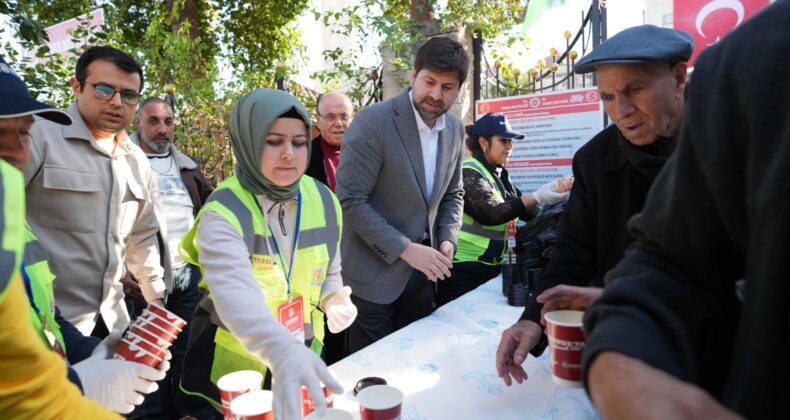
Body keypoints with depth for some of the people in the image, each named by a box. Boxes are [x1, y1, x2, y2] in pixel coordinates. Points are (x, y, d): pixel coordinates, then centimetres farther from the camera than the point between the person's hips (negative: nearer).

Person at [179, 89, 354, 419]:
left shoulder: (323, 201, -8)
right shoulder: (223, 213, -23)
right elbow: (233, 291, -41)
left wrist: (333, 301, -14)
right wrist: (283, 352, -56)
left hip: (303, 356, 4)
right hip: (236, 364, -4)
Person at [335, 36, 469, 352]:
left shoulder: (455, 129, 3)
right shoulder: (373, 122, -17)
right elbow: (350, 200, -19)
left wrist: (448, 240, -3)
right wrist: (405, 249, -20)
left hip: (422, 267, 6)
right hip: (373, 271, -6)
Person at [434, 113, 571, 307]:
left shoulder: (500, 175, 12)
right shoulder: (469, 172, -11)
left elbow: (528, 212, 10)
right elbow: (490, 213, -23)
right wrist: (538, 197, -24)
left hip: (492, 269, 8)